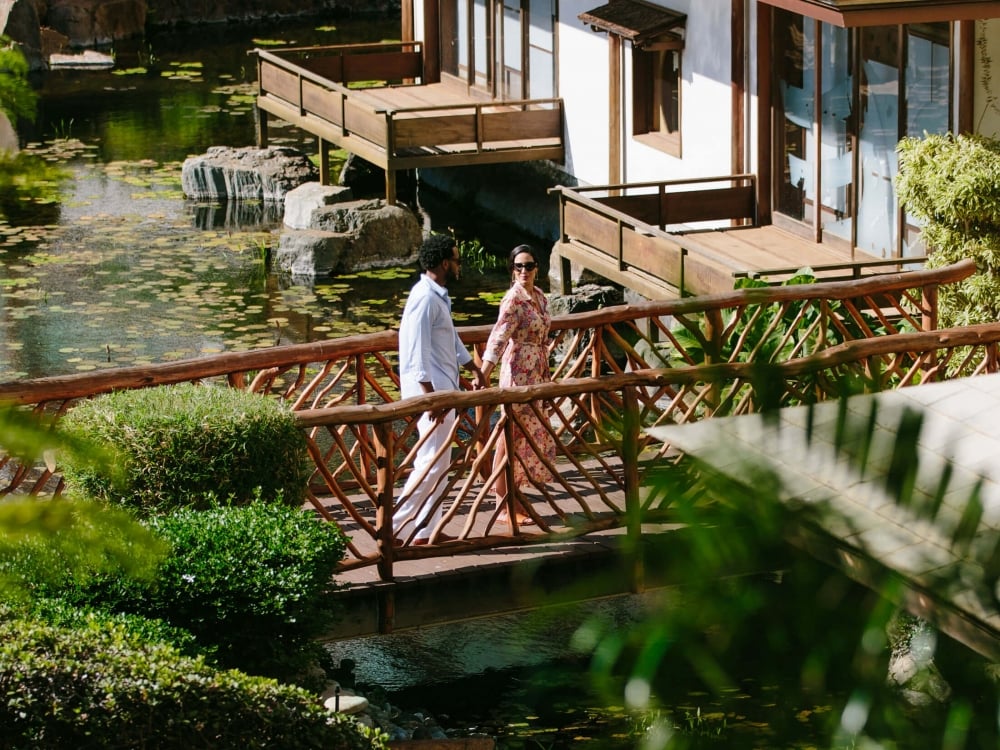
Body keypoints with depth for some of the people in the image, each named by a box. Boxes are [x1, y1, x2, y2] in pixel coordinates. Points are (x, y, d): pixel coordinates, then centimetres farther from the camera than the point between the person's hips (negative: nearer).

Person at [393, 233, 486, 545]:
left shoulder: (439, 296, 14)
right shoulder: (425, 298, -18)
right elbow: (417, 353, -23)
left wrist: (474, 368, 34)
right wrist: (431, 396, -25)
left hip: (443, 390, 11)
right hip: (430, 390, -11)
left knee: (439, 462, 13)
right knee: (432, 462, -11)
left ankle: (427, 531, 17)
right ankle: (392, 527, -10)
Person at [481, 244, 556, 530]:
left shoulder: (539, 297, 10)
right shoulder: (513, 300, -14)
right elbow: (498, 338, -23)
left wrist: (546, 374, 22)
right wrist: (483, 376, -32)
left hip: (537, 374, 8)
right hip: (517, 374, -8)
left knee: (531, 436, 11)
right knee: (512, 437, -4)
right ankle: (504, 506, 1)